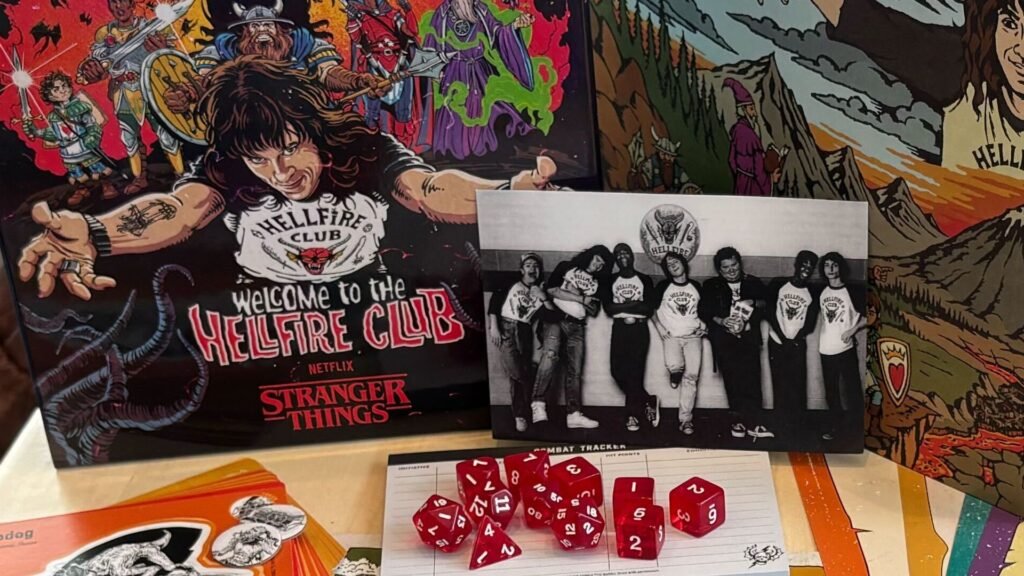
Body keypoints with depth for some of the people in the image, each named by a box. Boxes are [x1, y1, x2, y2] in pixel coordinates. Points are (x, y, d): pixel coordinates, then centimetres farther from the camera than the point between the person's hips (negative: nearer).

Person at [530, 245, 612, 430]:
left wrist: (573, 293, 0)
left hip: (576, 326, 6)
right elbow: (552, 290, -6)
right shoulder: (566, 267, 8)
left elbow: (594, 311, 15)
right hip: (555, 319, -5)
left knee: (575, 370, 0)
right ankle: (539, 404, -34)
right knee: (550, 355, -28)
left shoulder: (596, 282, 21)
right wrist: (581, 298, -4)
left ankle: (573, 415, 0)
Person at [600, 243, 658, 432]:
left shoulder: (644, 280, 8)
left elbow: (649, 309, -4)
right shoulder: (611, 281, 12)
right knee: (618, 371, -8)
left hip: (639, 328, -2)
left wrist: (621, 306, -7)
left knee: (635, 372, -9)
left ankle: (633, 414, 1)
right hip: (619, 328, 2)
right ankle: (649, 402, 8)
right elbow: (608, 308, -2)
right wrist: (634, 304, -8)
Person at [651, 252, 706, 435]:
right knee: (675, 365, -30)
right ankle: (675, 374, 9)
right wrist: (660, 328, -5)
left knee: (691, 376, -13)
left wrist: (704, 325, 2)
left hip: (693, 336, 1)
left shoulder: (696, 286, 13)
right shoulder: (663, 286, 8)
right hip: (672, 336, -1)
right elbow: (653, 310, 9)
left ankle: (685, 419, -9)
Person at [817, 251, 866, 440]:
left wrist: (853, 329, -14)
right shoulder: (821, 293, 6)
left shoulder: (852, 291, -7)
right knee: (831, 391, 14)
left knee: (852, 390, -2)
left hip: (845, 349, -5)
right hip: (826, 350, 5)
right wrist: (821, 338, 9)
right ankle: (835, 425, 26)